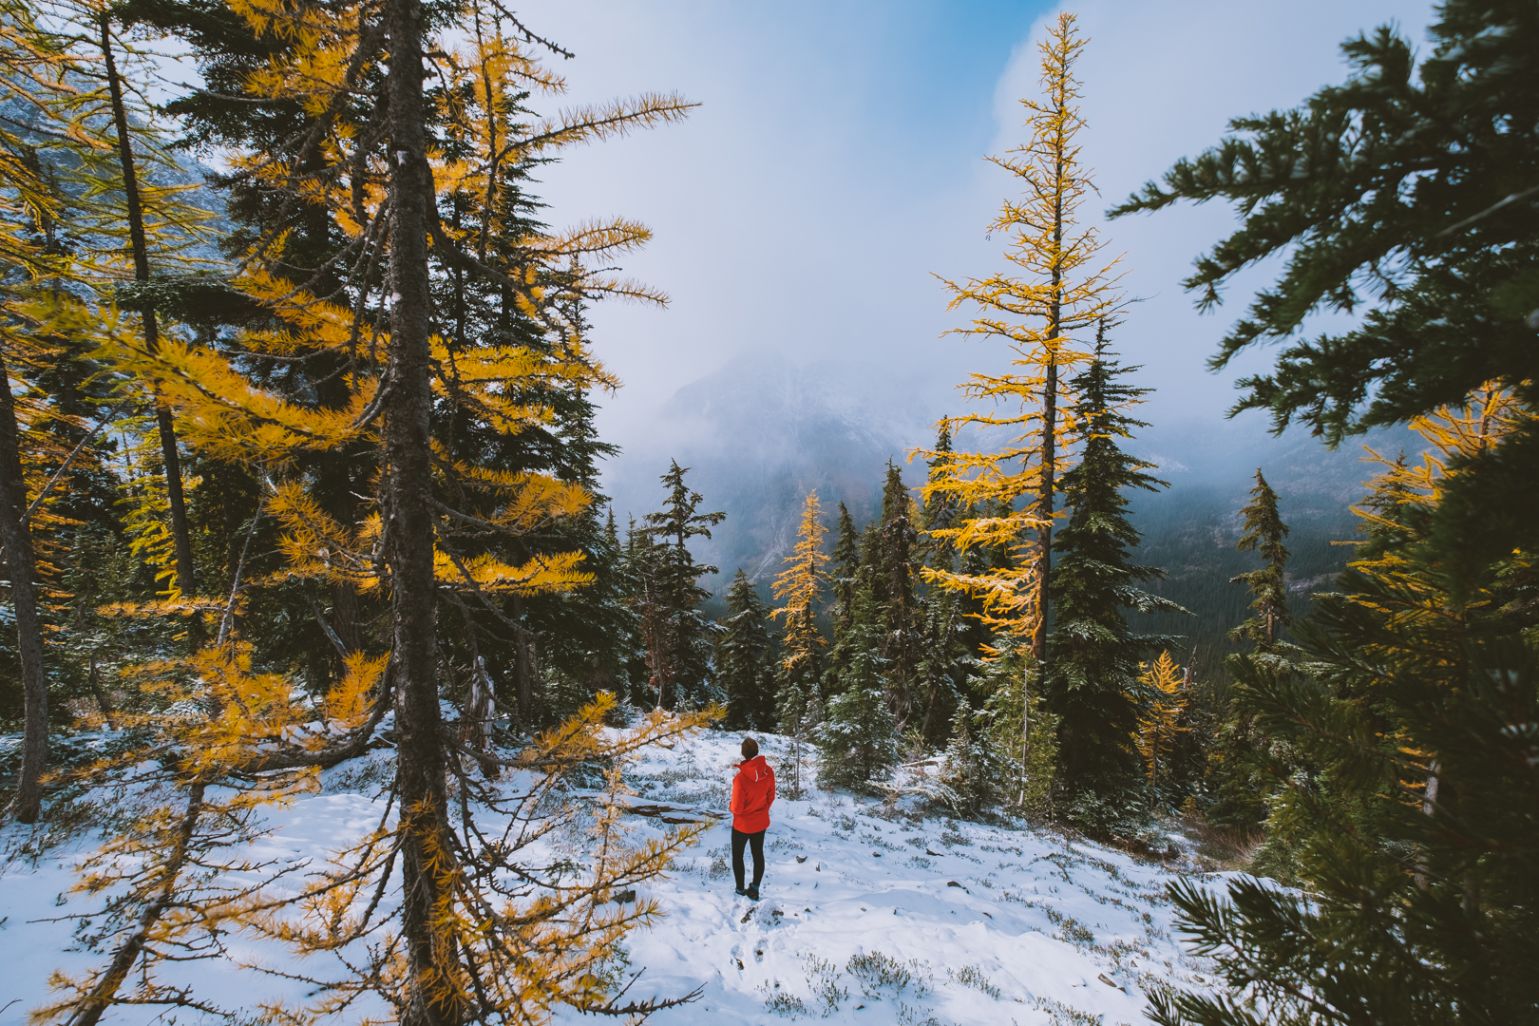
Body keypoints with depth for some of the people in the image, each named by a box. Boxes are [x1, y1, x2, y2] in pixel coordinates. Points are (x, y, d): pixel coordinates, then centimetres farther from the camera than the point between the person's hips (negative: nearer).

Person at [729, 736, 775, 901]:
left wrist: (731, 807, -1)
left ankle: (740, 888, 33)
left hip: (742, 824, -4)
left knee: (737, 855, 21)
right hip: (761, 822, 4)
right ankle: (755, 887, 22)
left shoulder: (740, 778, -34)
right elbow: (771, 797, -3)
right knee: (758, 854, 23)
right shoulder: (768, 771, -19)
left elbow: (737, 808, -23)